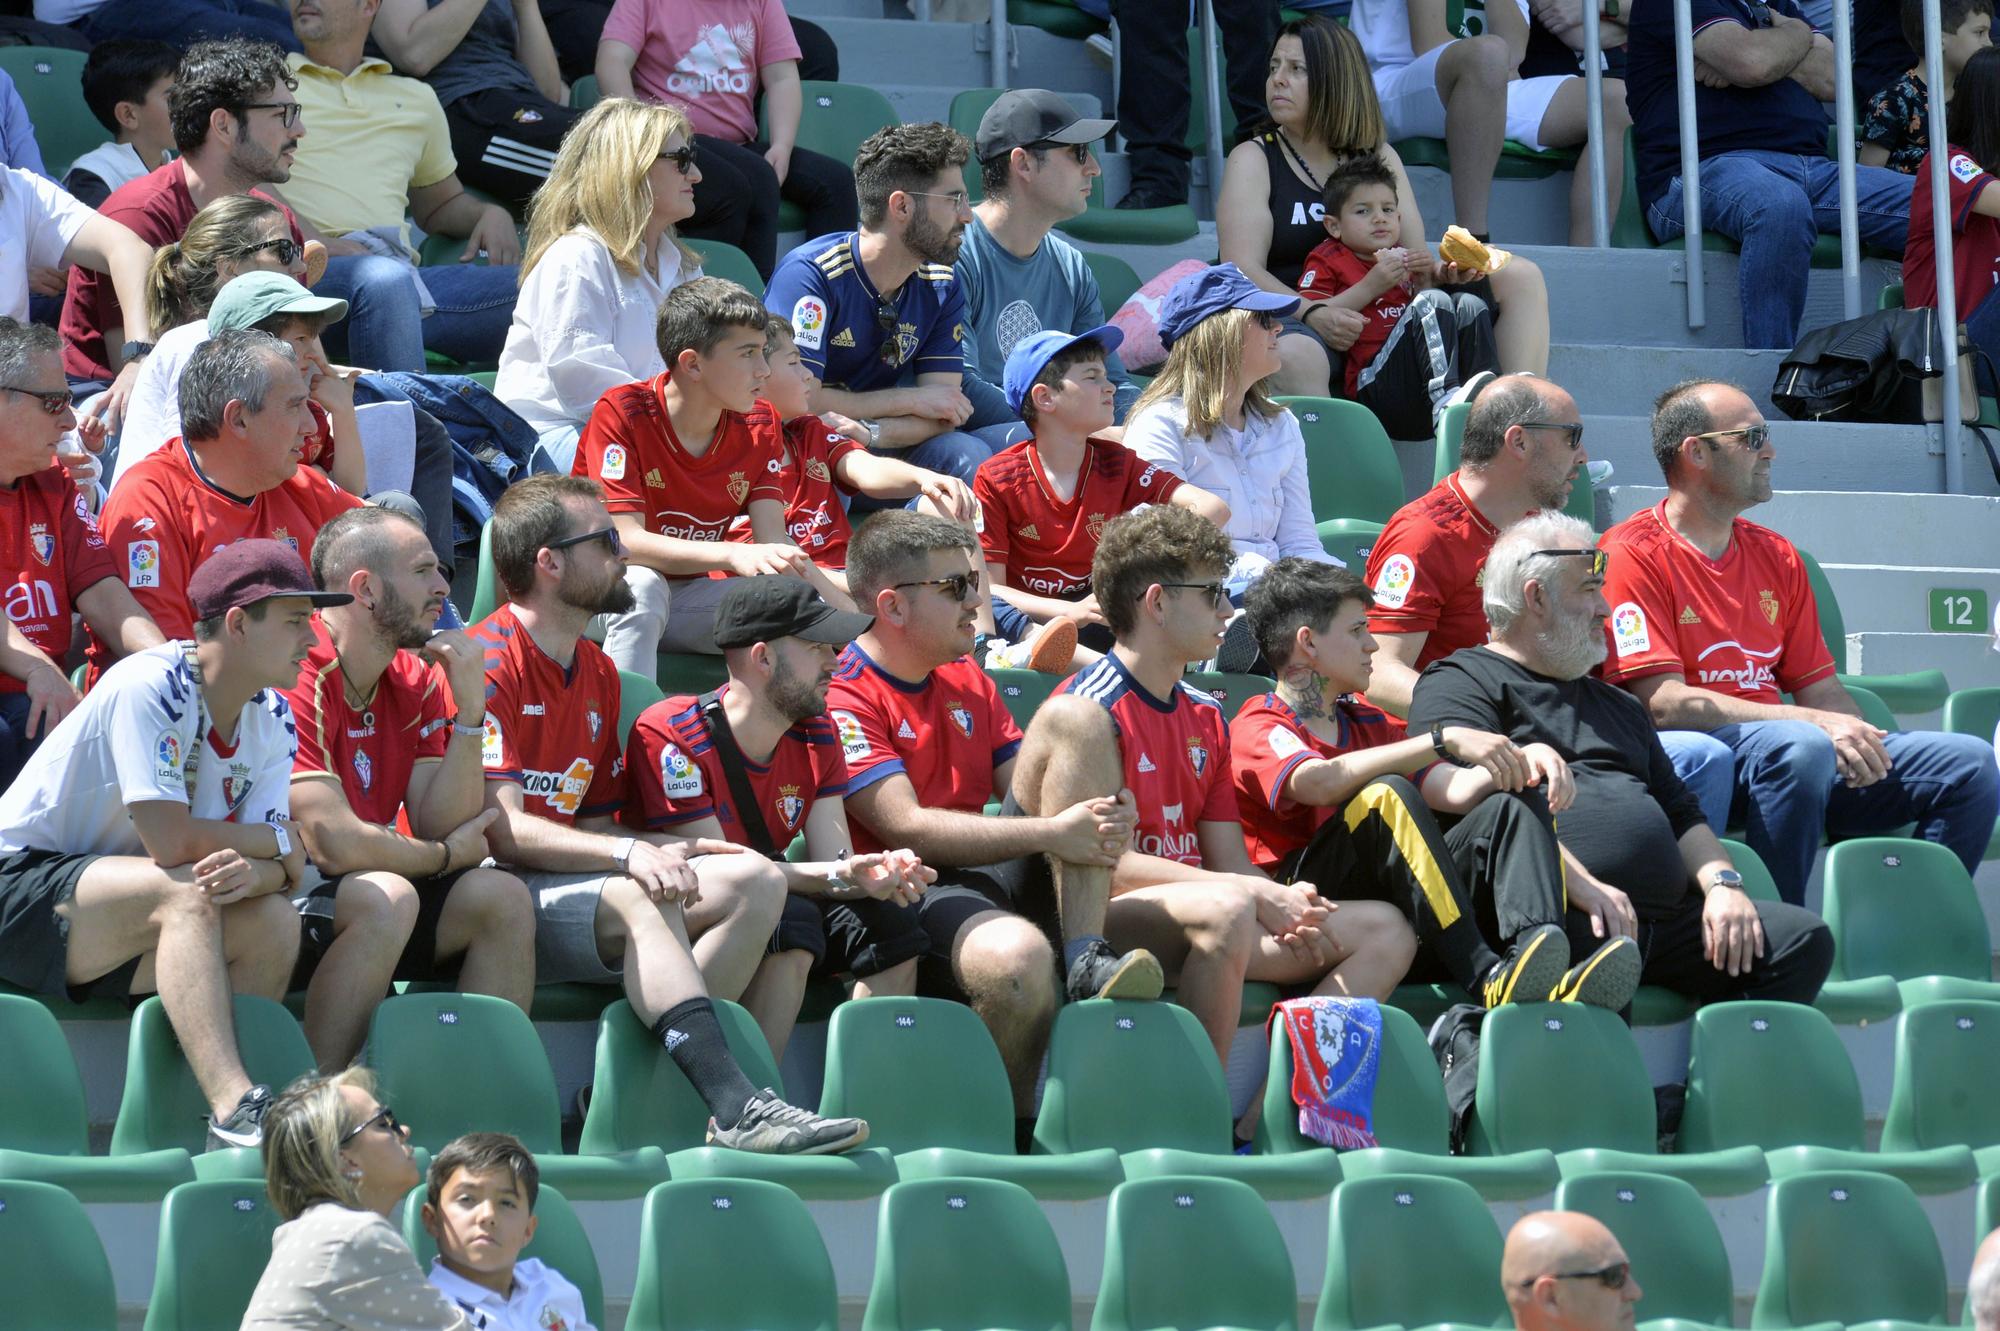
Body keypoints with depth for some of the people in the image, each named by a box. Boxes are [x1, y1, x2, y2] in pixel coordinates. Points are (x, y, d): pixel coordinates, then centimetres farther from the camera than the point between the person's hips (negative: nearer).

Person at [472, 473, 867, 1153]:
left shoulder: (597, 673, 19)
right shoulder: (488, 664, -10)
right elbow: (501, 829, -19)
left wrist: (670, 850, 0)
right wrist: (630, 854, -29)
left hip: (574, 887, 9)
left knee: (754, 880, -5)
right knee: (640, 898, -35)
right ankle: (736, 1108, -43)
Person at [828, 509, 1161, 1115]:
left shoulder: (969, 682, 22)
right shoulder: (842, 697, -6)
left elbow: (1025, 792, 17)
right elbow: (907, 828, -15)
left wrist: (1109, 815, -7)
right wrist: (1052, 834, -19)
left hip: (1005, 879, 7)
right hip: (915, 896, -7)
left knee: (1072, 717, -10)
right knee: (1016, 953, -41)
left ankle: (1086, 962, -20)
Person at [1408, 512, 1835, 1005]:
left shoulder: (1618, 705, 34)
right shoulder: (1460, 683, 8)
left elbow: (1681, 812, 33)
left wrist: (1722, 884, 10)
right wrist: (1580, 884, -21)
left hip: (1665, 917, 8)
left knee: (1804, 940, -9)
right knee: (1605, 941, -41)